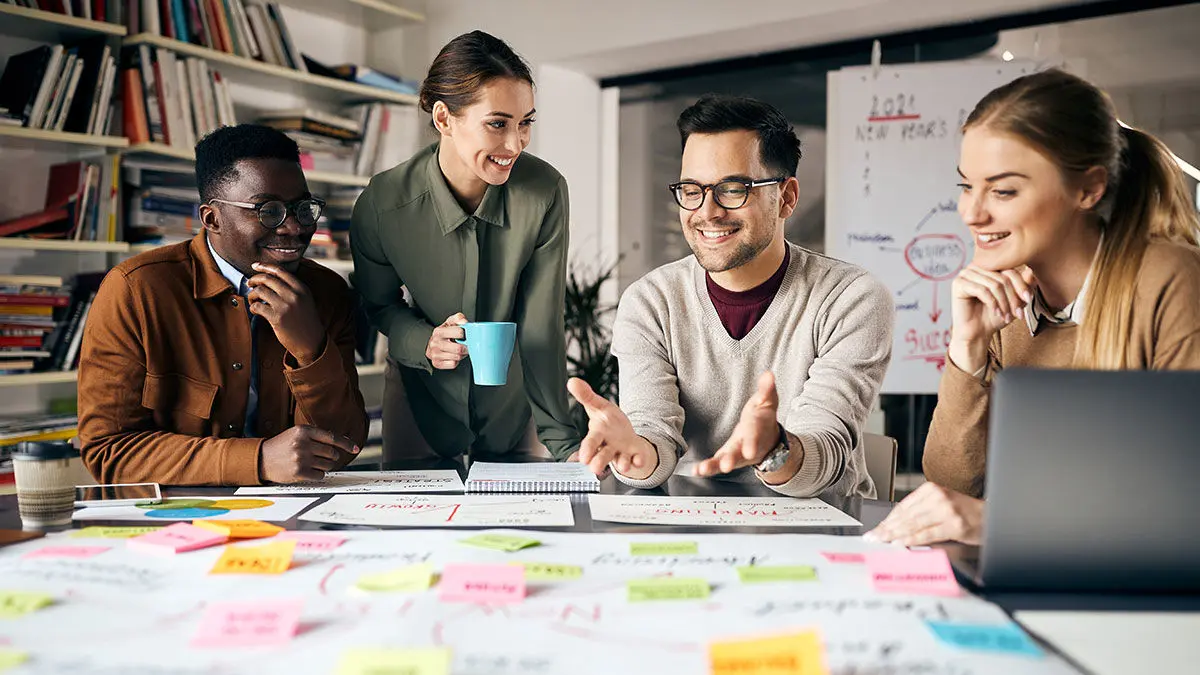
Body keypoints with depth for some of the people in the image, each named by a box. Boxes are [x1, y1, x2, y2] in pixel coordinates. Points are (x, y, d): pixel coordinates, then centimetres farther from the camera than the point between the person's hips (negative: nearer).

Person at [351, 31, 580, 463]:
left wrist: (562, 439, -24)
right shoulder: (380, 206, -25)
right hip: (421, 396, 0)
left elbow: (541, 325, -20)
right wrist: (423, 341, -27)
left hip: (513, 397, 1)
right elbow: (378, 304, -5)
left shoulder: (545, 192, -25)